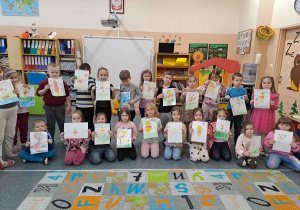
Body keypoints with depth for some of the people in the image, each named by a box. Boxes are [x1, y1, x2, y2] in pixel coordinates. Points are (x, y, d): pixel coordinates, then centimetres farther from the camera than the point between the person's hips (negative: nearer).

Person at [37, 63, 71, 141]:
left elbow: (67, 95, 0)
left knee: (62, 124, 11)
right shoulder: (44, 83, -2)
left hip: (60, 107, -1)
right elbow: (38, 93, 2)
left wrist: (68, 106, -1)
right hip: (48, 107, 1)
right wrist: (45, 89, -16)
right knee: (50, 125, 14)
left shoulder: (63, 83, -4)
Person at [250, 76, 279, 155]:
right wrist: (252, 103, -8)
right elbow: (254, 104, 13)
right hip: (257, 115, 2)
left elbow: (276, 108, -2)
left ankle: (262, 147, 23)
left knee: (264, 132, 7)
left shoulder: (275, 95, -3)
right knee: (256, 131, 8)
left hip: (267, 116, -2)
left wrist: (273, 104, -22)